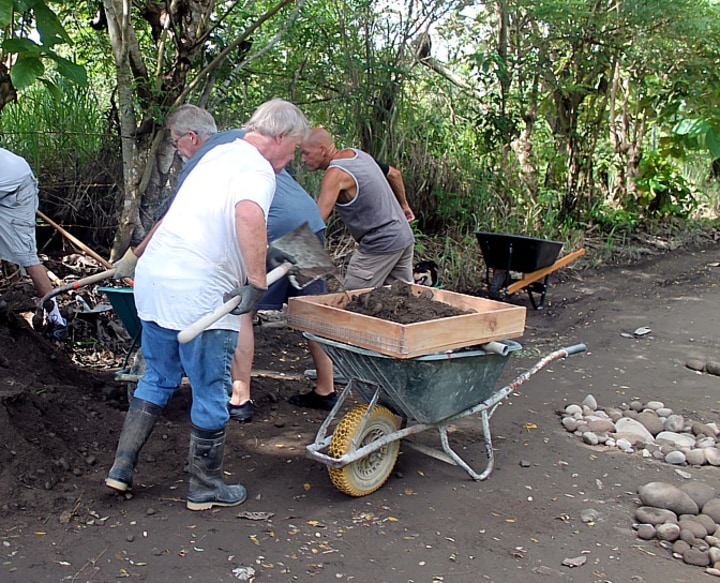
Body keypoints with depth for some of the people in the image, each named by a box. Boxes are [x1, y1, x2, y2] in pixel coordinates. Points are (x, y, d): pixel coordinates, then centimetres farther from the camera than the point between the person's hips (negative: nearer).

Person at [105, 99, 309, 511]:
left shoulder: (221, 154, 19)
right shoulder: (258, 169, -9)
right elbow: (249, 216, -32)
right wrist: (257, 282, -23)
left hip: (154, 277, 9)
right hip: (198, 293, -9)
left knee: (158, 379, 22)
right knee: (211, 393, 6)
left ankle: (123, 466, 24)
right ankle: (206, 487, 19)